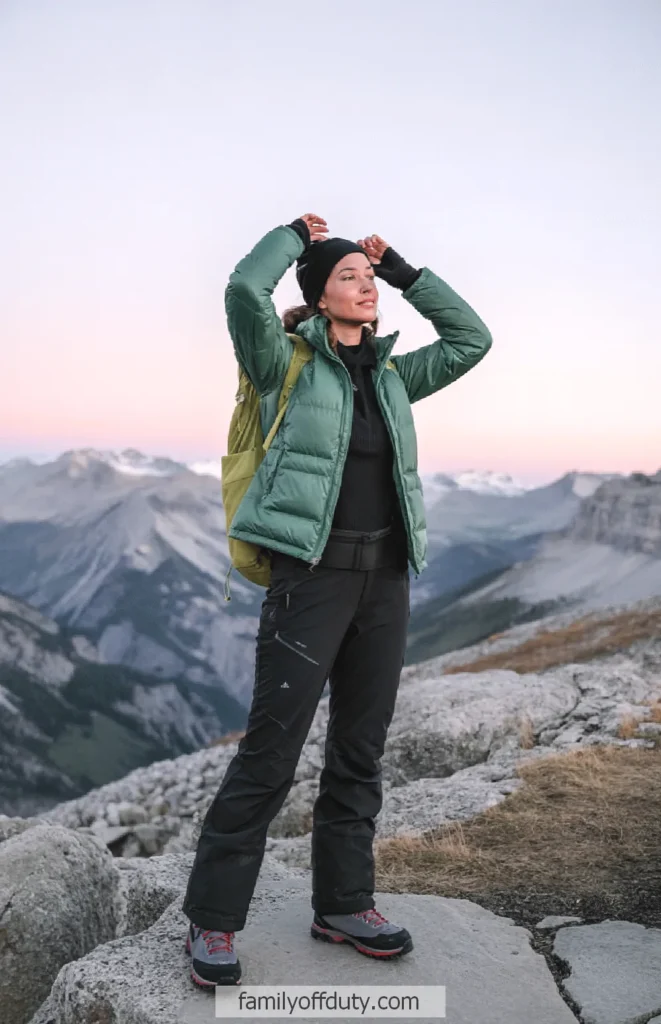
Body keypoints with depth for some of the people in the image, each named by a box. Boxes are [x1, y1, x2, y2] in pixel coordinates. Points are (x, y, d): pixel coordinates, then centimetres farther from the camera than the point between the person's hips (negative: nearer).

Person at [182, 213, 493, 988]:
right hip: (312, 575, -6)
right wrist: (296, 233, -1)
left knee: (360, 749, 11)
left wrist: (401, 268, 14)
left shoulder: (392, 376, 14)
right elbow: (244, 292, -19)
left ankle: (342, 903, 25)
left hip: (385, 578, 6)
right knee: (271, 750, -5)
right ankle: (212, 919, 9)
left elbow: (471, 338, 17)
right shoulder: (289, 365, -2)